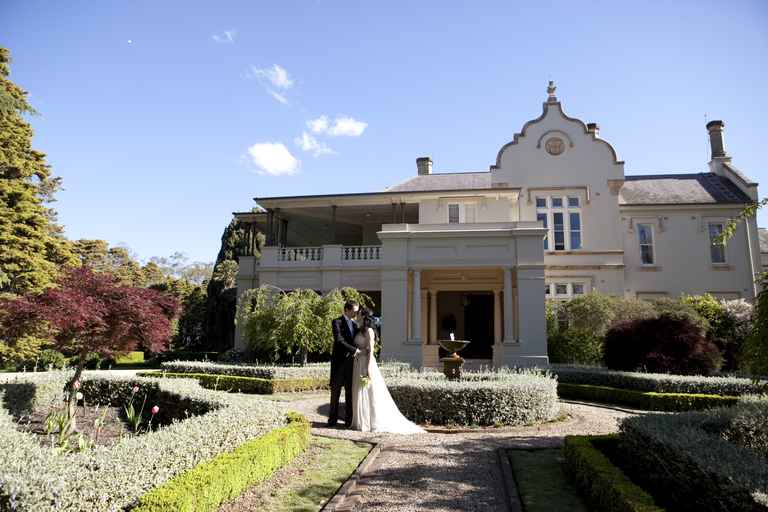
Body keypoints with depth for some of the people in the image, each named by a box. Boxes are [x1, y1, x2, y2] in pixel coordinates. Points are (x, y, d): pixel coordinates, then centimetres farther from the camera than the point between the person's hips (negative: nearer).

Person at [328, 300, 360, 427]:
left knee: (350, 391, 7)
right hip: (339, 361, -5)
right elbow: (339, 340, -18)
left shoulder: (354, 324, 15)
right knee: (335, 391, 3)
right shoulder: (337, 322, -6)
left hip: (351, 361, 5)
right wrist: (354, 350, -20)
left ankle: (349, 419, 13)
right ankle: (333, 418, 13)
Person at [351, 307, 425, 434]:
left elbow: (370, 350, -15)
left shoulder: (368, 330, -9)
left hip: (366, 363, -9)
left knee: (370, 394, -4)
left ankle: (375, 423, 2)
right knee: (361, 395, 9)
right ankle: (363, 422, 15)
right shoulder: (361, 331, 17)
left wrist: (368, 367, -21)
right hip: (359, 363, 9)